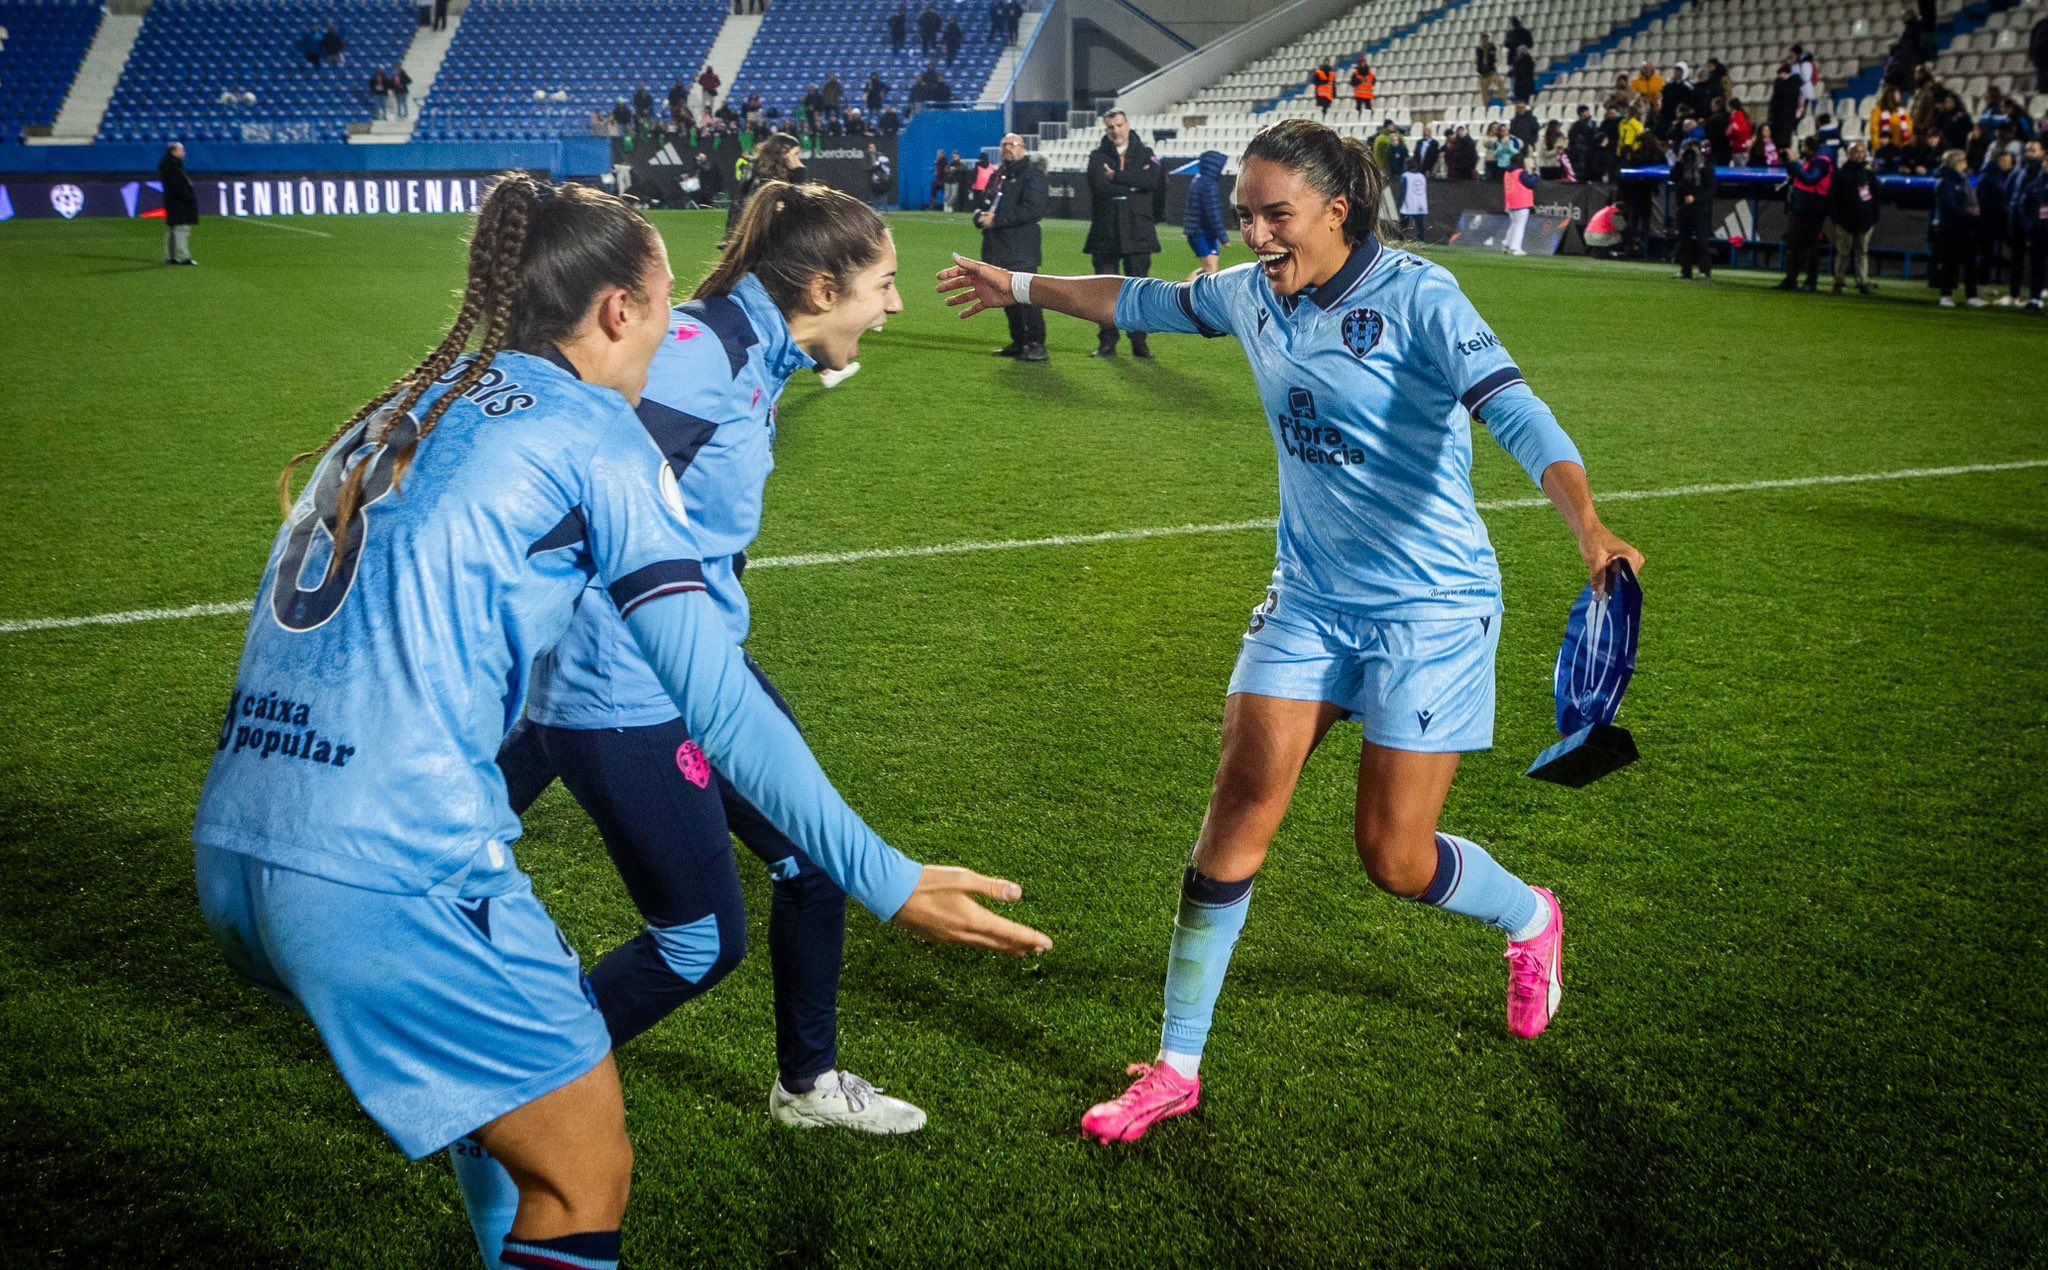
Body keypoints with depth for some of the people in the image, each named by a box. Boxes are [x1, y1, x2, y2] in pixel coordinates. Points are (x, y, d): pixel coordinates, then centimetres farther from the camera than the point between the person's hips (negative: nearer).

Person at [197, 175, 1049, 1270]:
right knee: (586, 1177, 7)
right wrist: (888, 883, -8)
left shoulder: (397, 414, 17)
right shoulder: (590, 427, -3)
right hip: (391, 876, -8)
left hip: (230, 851, 8)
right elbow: (717, 698, -10)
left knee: (508, 1089, 28)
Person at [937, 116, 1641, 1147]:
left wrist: (1589, 530, -44)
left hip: (1430, 606, -5)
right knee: (1239, 806, -5)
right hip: (1310, 597, 5)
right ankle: (1176, 1068, 6)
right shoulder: (1252, 295, 3)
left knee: (1394, 858, -1)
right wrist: (1023, 287, 32)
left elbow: (1514, 411, -28)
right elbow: (1145, 302, 23)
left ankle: (1529, 919, 35)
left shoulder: (1416, 297, -16)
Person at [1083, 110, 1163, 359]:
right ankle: (1107, 343, 8)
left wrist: (1117, 176, -10)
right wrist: (1133, 184, -8)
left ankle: (1140, 343, 6)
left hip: (1138, 233, 0)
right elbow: (1100, 187, -11)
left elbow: (1154, 182, -11)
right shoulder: (1098, 157, 8)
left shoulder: (1145, 154, 10)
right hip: (1105, 233, 0)